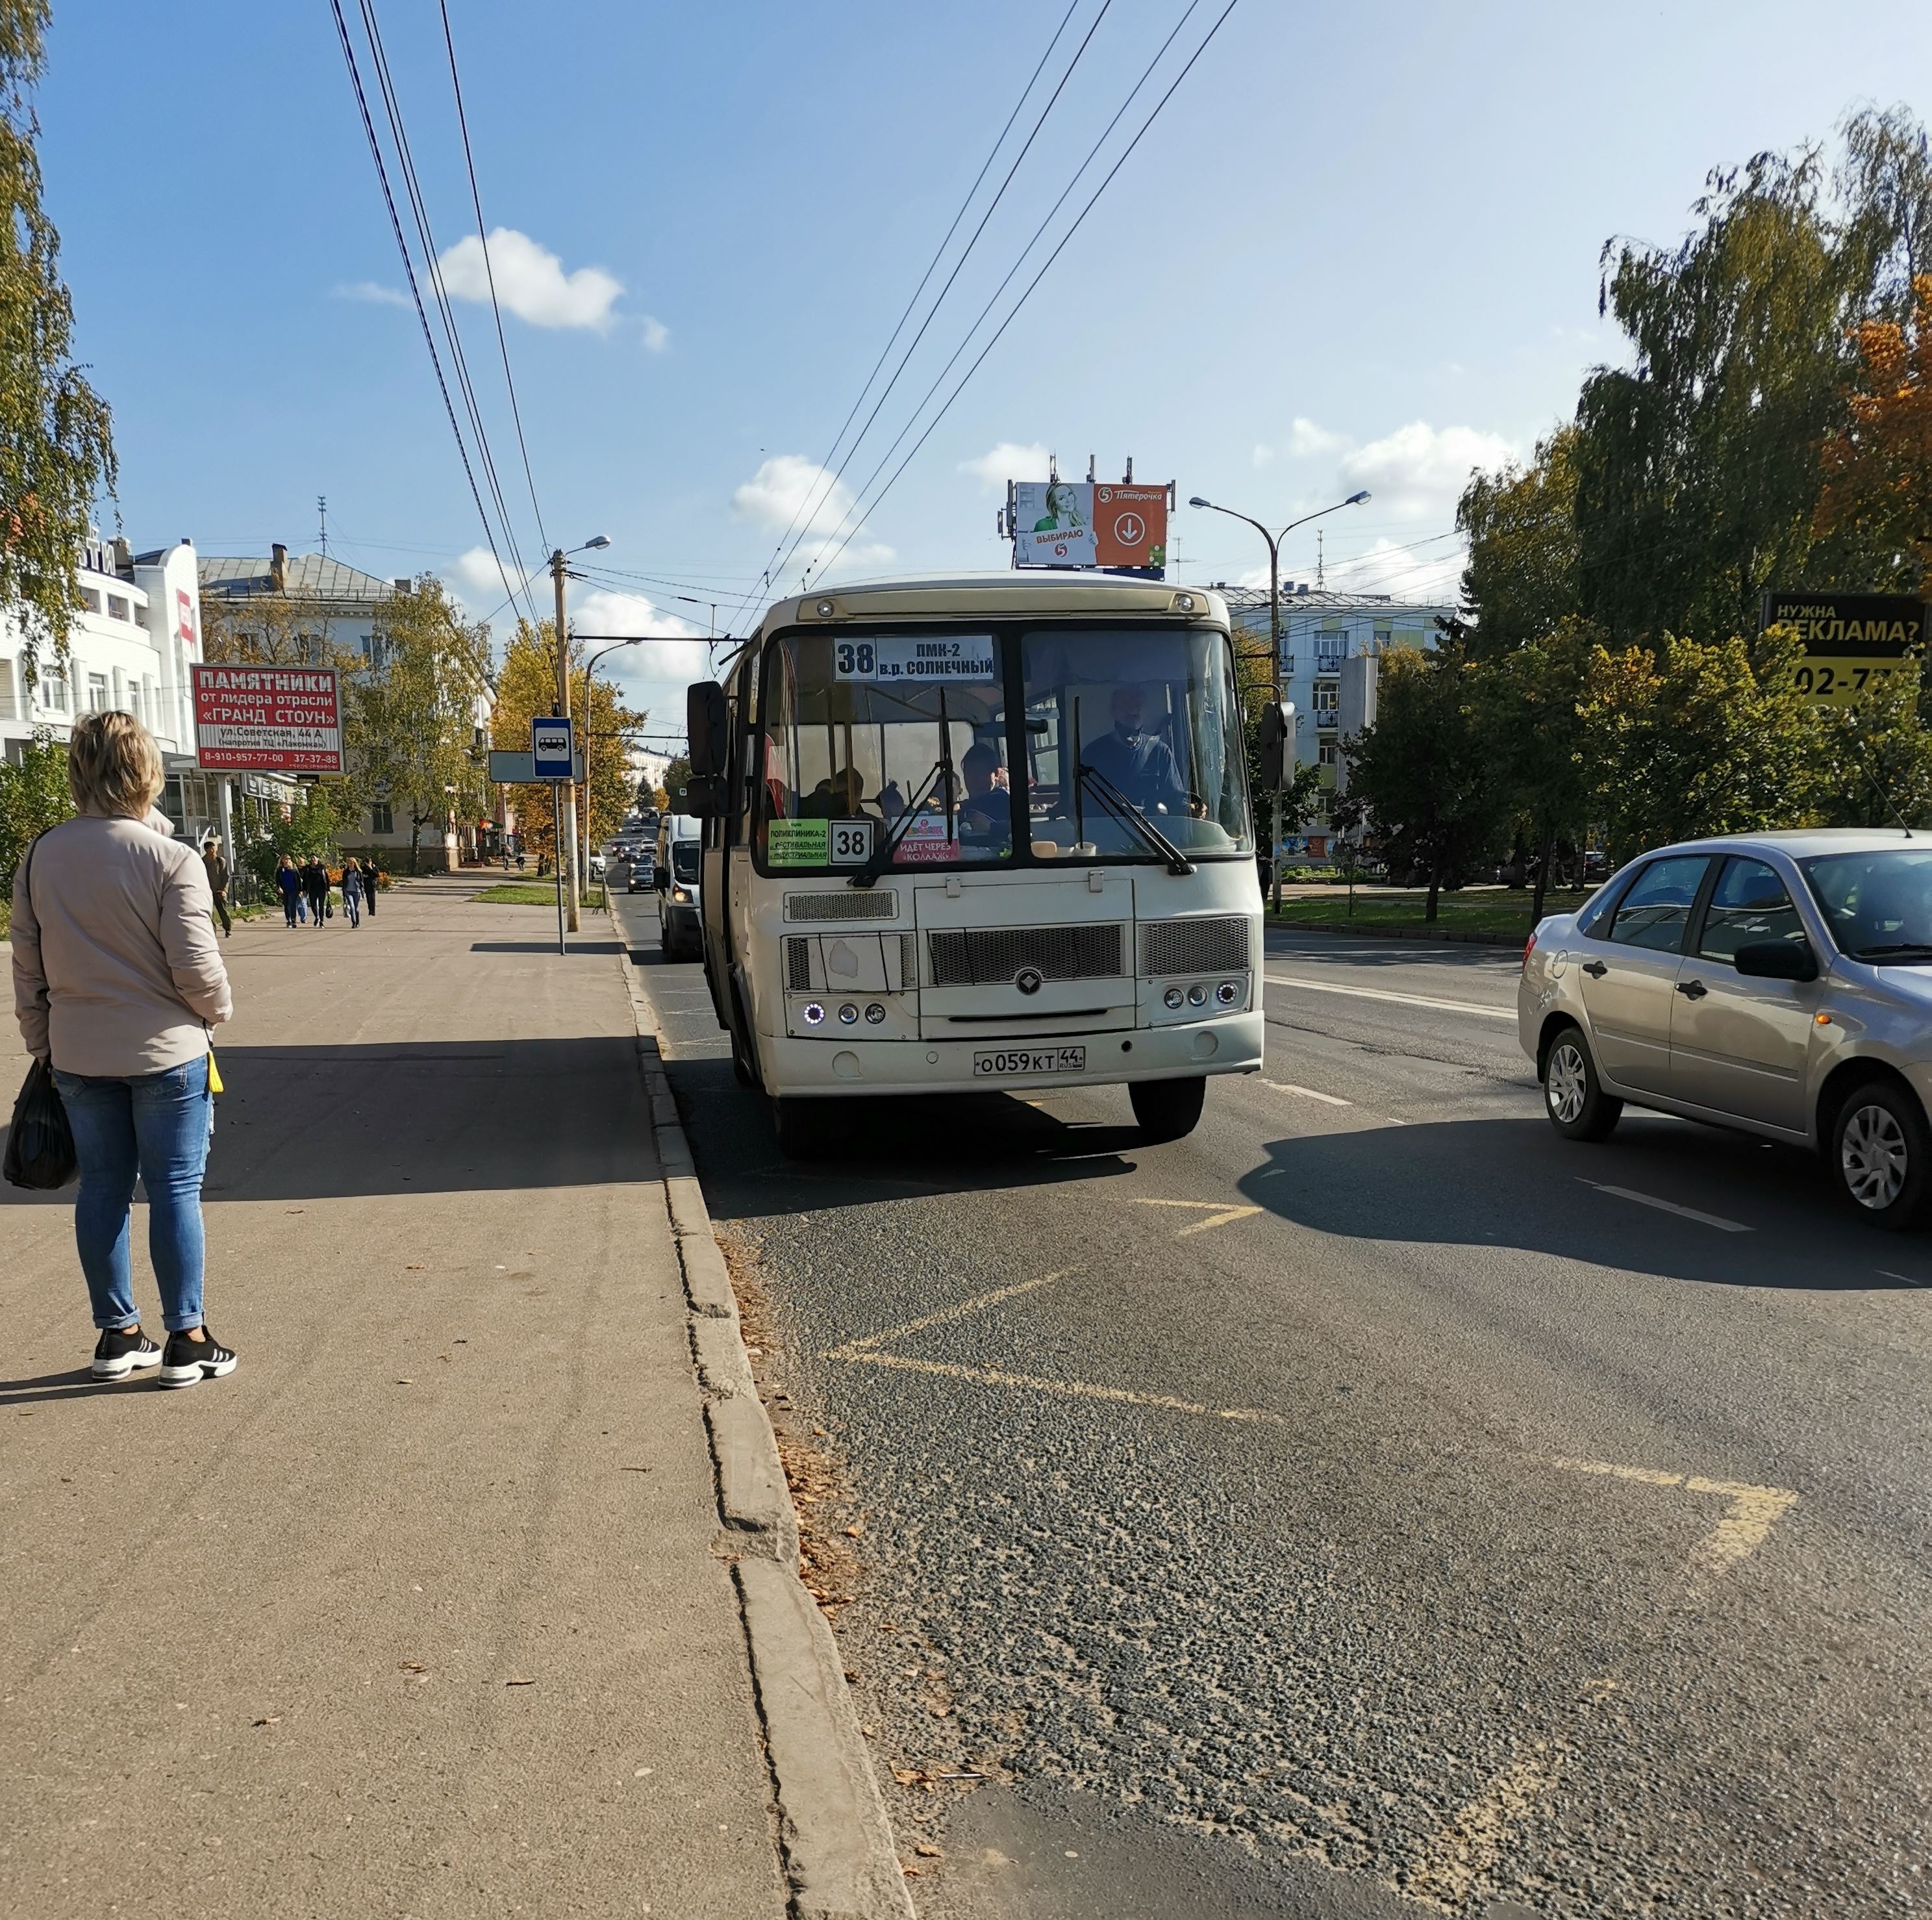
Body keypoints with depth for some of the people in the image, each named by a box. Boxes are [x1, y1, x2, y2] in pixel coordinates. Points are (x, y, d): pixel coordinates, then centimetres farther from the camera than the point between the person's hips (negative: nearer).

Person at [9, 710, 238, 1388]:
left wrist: (41, 1043, 17)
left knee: (102, 1188, 13)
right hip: (165, 1051, -4)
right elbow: (197, 969, -15)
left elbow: (26, 966, 6)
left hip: (78, 1054, 5)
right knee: (174, 1190, 3)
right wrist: (218, 1010, 5)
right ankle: (186, 1340, 10)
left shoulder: (42, 856, 1)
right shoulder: (170, 859, -15)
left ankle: (116, 1335, 22)